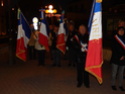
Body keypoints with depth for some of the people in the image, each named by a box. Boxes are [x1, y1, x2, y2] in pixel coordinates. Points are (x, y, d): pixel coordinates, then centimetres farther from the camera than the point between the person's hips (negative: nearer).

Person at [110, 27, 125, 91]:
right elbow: (114, 49, -6)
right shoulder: (115, 39, -3)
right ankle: (113, 84, 14)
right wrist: (119, 57, -11)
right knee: (114, 73, 2)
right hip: (115, 59, -3)